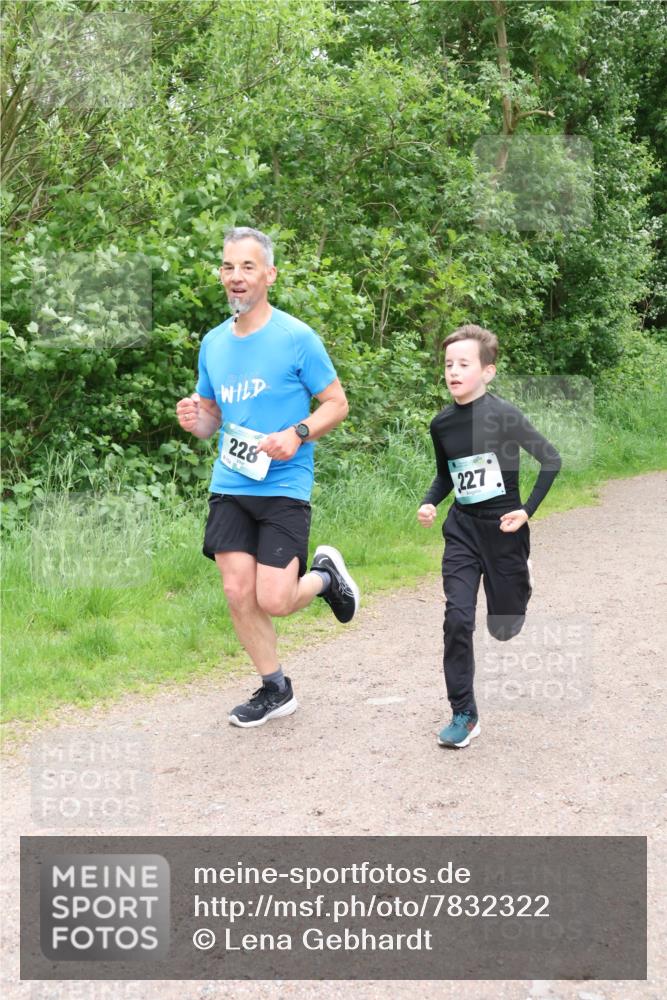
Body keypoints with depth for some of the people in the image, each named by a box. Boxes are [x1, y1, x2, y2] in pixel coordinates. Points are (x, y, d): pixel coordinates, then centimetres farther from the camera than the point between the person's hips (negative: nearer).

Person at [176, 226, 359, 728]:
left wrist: (297, 434, -20)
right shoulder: (214, 343, 9)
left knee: (273, 600, -12)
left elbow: (337, 403, -3)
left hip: (284, 486, -5)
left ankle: (325, 575, 22)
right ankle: (276, 689, 20)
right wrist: (195, 419, -5)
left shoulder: (297, 337, -7)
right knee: (238, 593, 0)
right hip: (229, 486, 5)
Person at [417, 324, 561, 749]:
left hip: (503, 528, -3)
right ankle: (464, 714, -3)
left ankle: (520, 579, 45)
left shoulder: (504, 416, -16)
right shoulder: (441, 424, 0)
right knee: (457, 618, -11)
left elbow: (552, 459, -9)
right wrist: (429, 503, -2)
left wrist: (528, 509, -14)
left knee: (503, 627, 9)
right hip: (462, 528, 3)